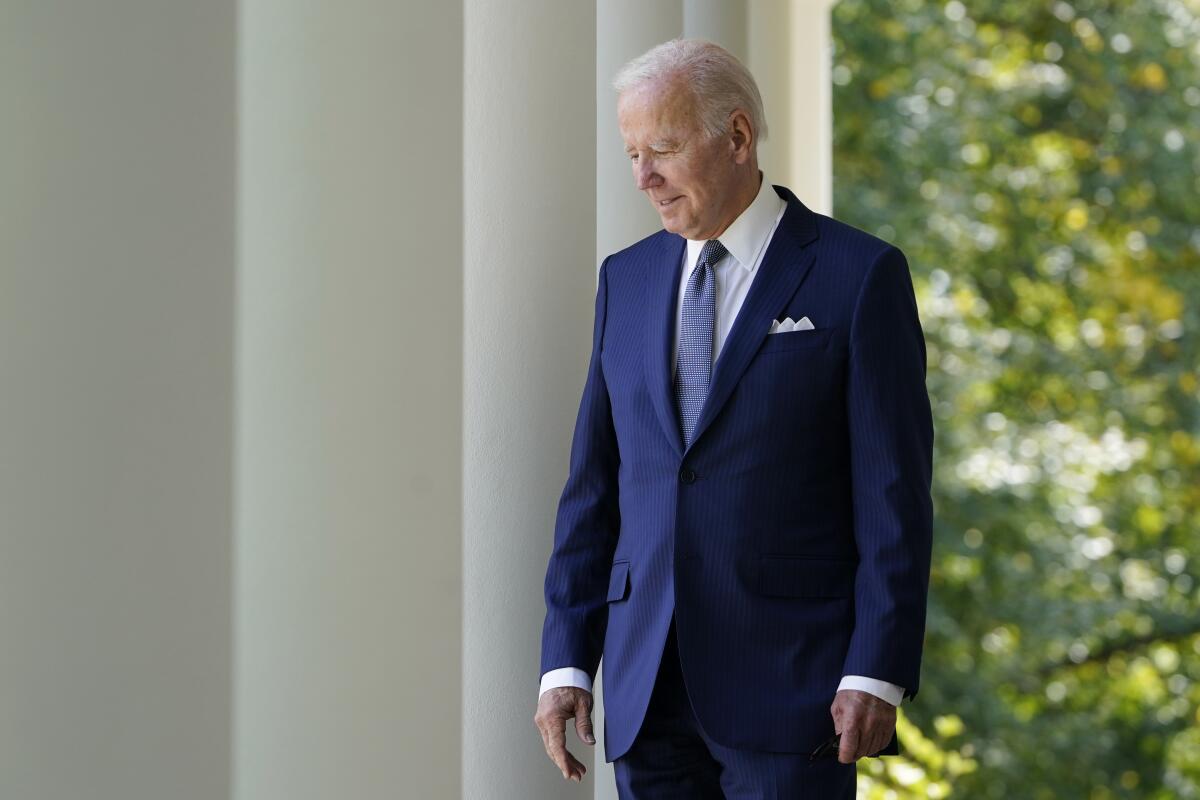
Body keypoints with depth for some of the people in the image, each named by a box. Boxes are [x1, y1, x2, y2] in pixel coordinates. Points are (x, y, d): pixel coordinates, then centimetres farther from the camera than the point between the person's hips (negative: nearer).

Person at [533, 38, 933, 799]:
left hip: (789, 678, -5)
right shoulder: (627, 279, 12)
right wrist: (566, 659, 5)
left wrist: (877, 675, -13)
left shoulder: (859, 276, -3)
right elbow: (594, 485, 12)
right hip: (650, 687, 5)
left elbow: (895, 497, -6)